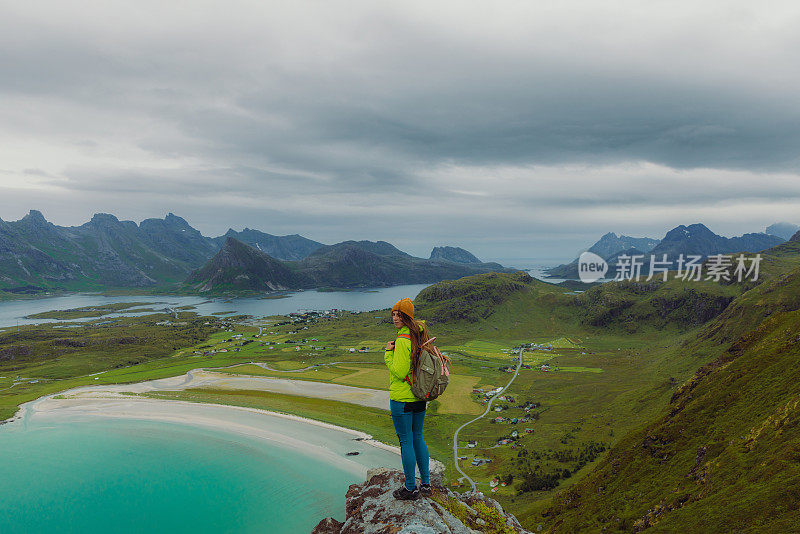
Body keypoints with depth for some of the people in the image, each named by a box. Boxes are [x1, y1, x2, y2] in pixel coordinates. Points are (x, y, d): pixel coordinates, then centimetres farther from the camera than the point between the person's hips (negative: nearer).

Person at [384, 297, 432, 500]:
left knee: (406, 441, 4)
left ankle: (411, 488, 16)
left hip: (402, 398, -8)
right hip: (420, 396, 8)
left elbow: (399, 372, -22)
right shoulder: (421, 335, 5)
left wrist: (388, 353, -11)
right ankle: (426, 484, 28)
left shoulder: (402, 340, -21)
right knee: (418, 438, 19)